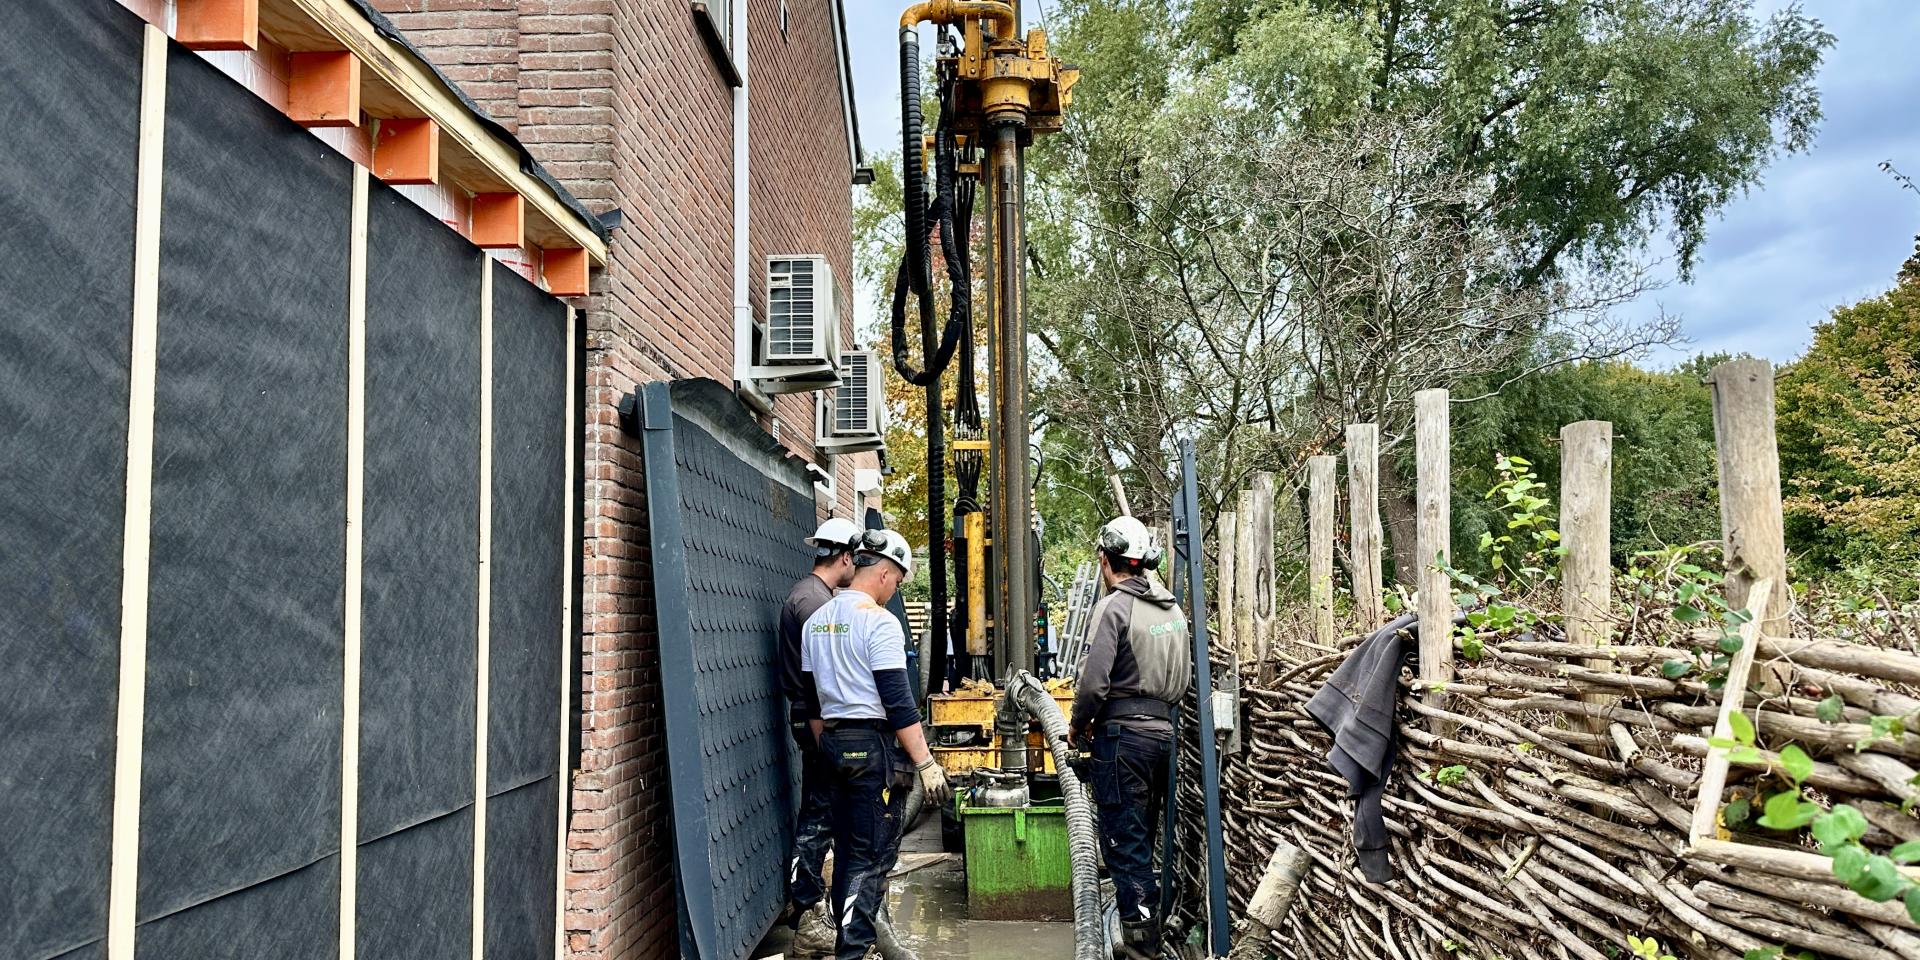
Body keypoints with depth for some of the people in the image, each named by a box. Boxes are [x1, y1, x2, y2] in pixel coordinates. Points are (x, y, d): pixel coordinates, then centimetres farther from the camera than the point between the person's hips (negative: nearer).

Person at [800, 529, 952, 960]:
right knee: (873, 855, -2)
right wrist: (925, 762, -16)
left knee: (847, 848, 17)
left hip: (836, 744, 8)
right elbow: (898, 702, -19)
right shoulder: (878, 620, -15)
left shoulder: (816, 620, 11)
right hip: (875, 746, -8)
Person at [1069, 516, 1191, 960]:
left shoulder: (1114, 606, -13)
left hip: (1123, 733, -8)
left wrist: (1079, 725, -2)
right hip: (1164, 730, 8)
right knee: (1143, 836, 16)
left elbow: (1094, 680, -18)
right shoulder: (1173, 610, 11)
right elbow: (1184, 678, 16)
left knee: (1123, 839, -1)